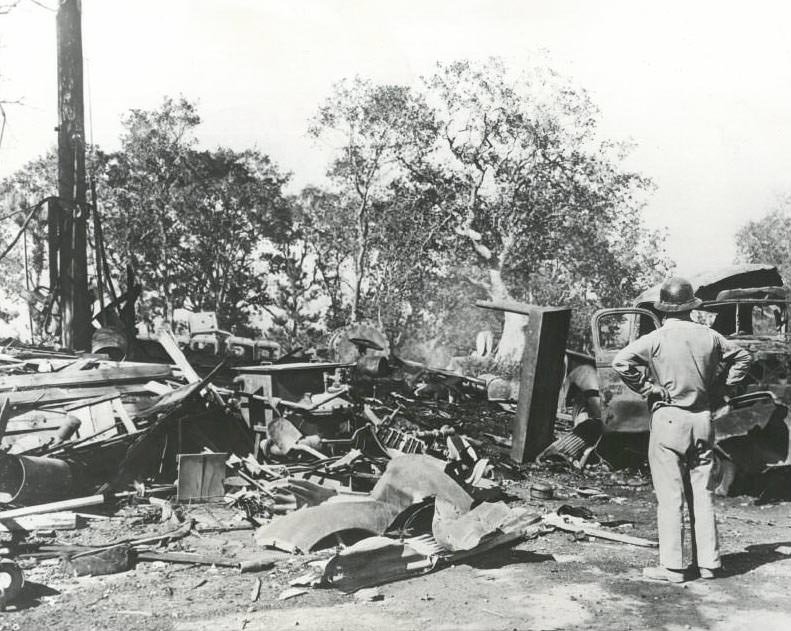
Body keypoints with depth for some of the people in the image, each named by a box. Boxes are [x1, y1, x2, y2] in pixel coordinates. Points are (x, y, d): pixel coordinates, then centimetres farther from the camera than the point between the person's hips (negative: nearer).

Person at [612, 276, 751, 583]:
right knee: (702, 493, 13)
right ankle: (708, 562, 19)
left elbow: (621, 362, -21)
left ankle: (672, 566, 3)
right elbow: (742, 357, 19)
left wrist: (647, 388, -11)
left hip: (668, 418, -4)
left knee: (670, 495, 0)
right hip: (702, 419, 5)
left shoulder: (655, 339, -10)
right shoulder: (709, 336, 4)